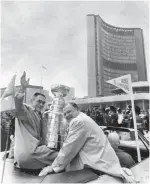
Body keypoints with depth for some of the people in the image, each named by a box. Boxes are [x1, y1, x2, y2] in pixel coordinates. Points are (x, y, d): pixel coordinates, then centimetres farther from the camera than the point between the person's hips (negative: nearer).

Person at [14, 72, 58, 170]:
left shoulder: (39, 115, 17)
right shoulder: (25, 109, -7)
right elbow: (17, 102, -31)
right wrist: (23, 88, -45)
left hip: (34, 149, 9)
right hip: (26, 152, -9)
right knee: (59, 157, -13)